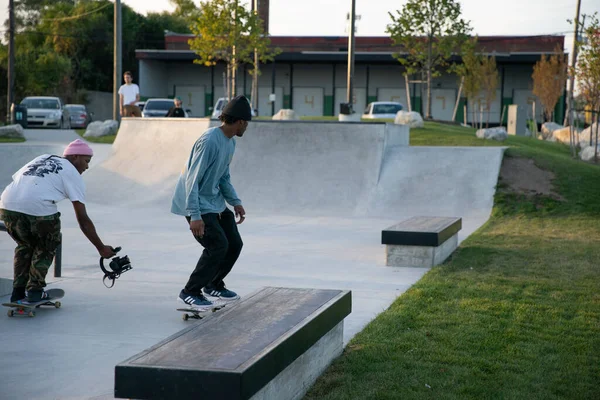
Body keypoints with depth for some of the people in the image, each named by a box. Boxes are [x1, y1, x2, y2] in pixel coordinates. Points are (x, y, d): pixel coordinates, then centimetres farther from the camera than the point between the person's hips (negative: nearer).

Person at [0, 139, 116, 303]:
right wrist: (101, 248, 14)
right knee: (46, 247, 23)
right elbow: (83, 220, 10)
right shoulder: (72, 174, 14)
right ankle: (35, 291, 19)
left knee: (25, 245, 29)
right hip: (39, 209, -5)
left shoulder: (40, 159, 31)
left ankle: (18, 292, 25)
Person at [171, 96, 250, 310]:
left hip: (216, 202, 10)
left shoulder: (230, 142, 7)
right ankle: (190, 293, -3)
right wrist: (195, 215, -28)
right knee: (218, 246, -16)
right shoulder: (210, 141, -24)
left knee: (234, 244, 9)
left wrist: (235, 202, 5)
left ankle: (213, 286, 28)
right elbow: (192, 180, -25)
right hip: (198, 204, -10)